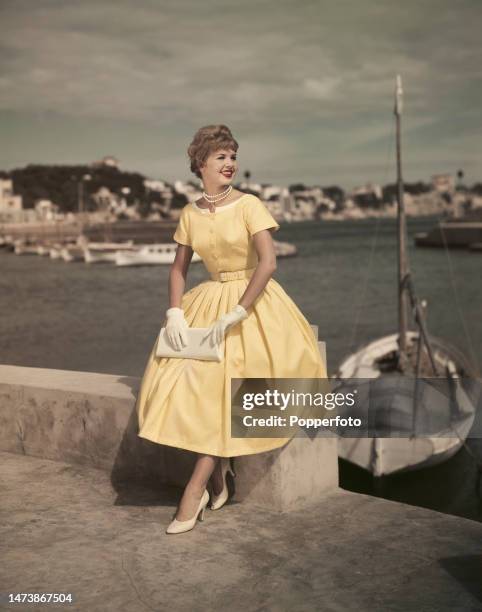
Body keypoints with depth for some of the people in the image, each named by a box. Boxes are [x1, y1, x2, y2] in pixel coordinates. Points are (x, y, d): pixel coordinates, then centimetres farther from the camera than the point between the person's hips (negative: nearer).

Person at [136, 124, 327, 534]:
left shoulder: (248, 205, -9)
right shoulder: (190, 213, 5)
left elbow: (268, 263, -17)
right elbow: (179, 268, 11)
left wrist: (234, 315, -21)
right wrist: (175, 313, -5)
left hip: (253, 302, -4)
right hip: (208, 300, 5)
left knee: (224, 385, -15)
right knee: (180, 377, -11)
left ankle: (195, 491, -9)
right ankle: (218, 473, 5)